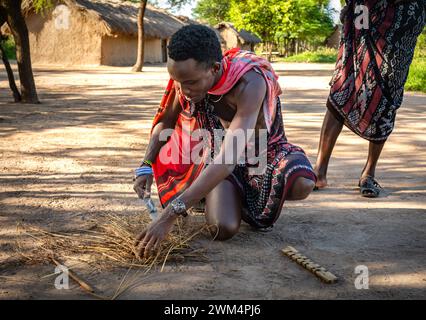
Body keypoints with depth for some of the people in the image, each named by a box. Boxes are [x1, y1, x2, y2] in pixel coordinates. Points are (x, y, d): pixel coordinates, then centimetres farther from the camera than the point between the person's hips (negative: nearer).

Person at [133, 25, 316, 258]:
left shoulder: (249, 83, -37)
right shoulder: (188, 76, -18)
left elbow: (228, 160, -44)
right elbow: (166, 120, 4)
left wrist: (171, 215, -48)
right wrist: (146, 166, -13)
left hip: (264, 151, -3)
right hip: (219, 152, 3)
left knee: (302, 185, -37)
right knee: (223, 228, -23)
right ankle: (213, 194, 13)